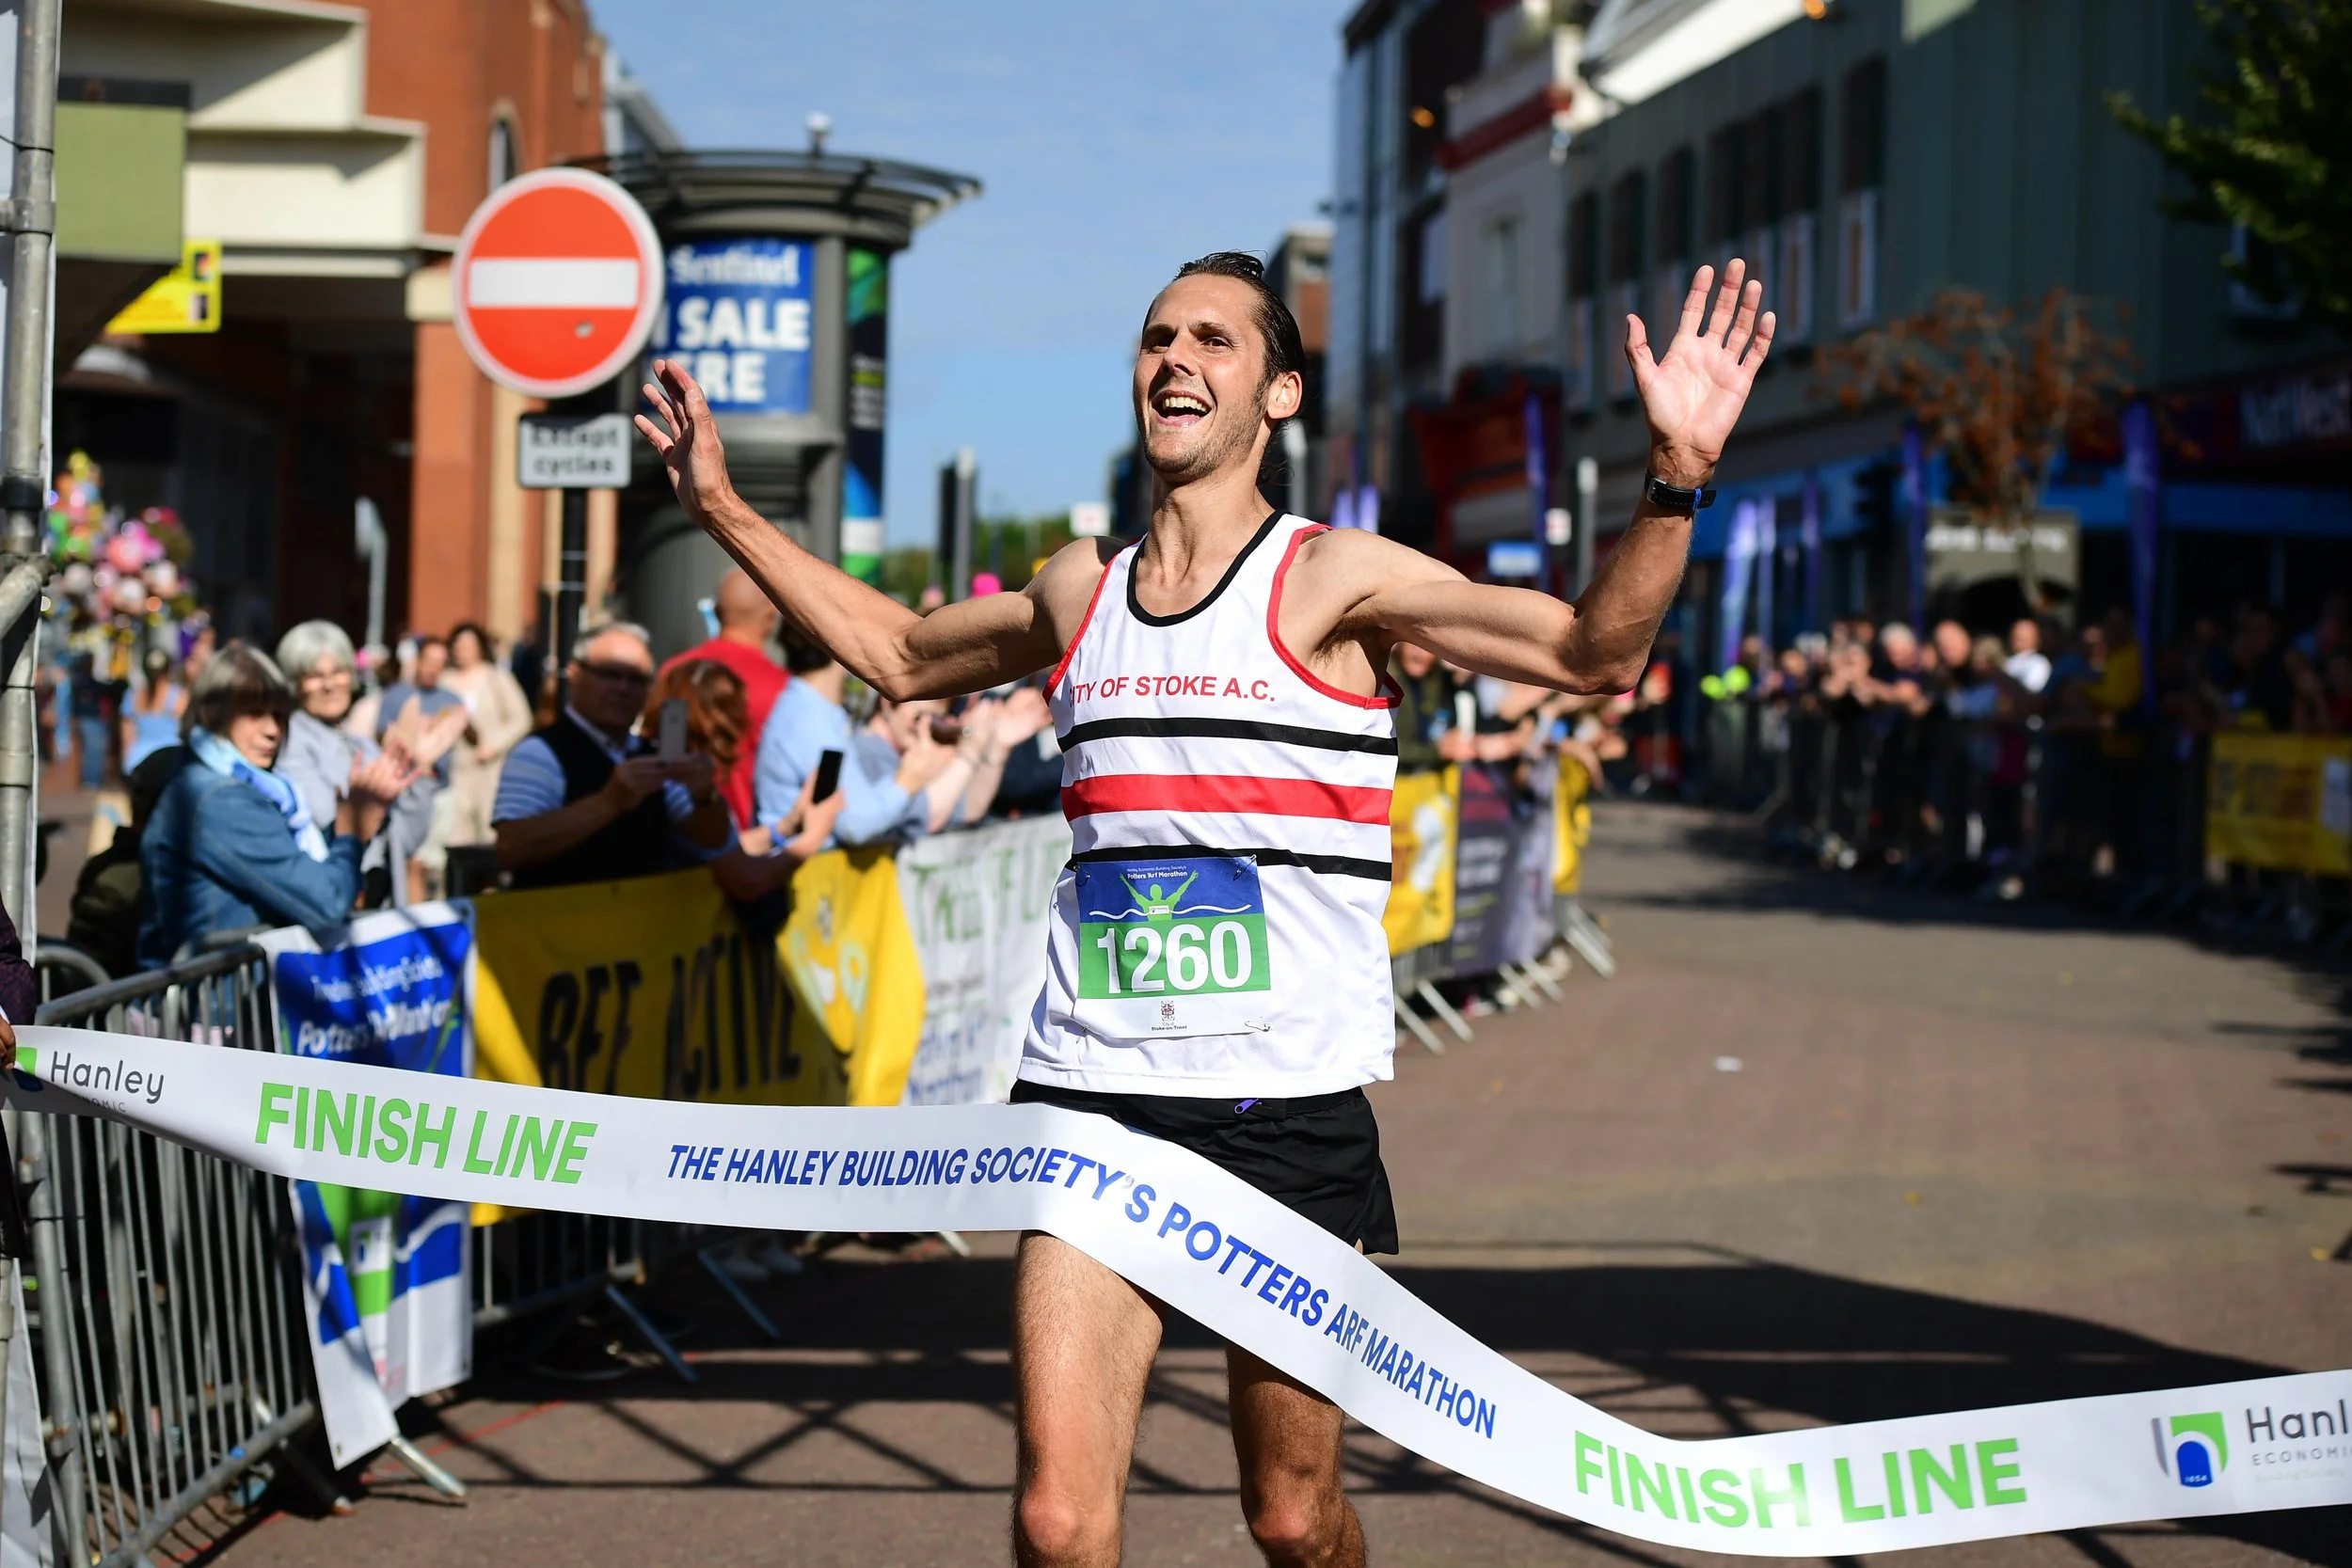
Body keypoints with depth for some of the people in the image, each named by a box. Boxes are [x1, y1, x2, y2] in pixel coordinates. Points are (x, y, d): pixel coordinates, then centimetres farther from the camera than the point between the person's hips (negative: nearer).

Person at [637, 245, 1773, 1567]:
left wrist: (1677, 475, -26)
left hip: (1290, 1109, -3)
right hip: (1094, 1096, 3)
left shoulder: (1332, 581, -3)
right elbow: (900, 656, 29)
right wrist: (724, 509, 29)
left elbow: (1594, 653, -11)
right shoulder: (1080, 589, 11)